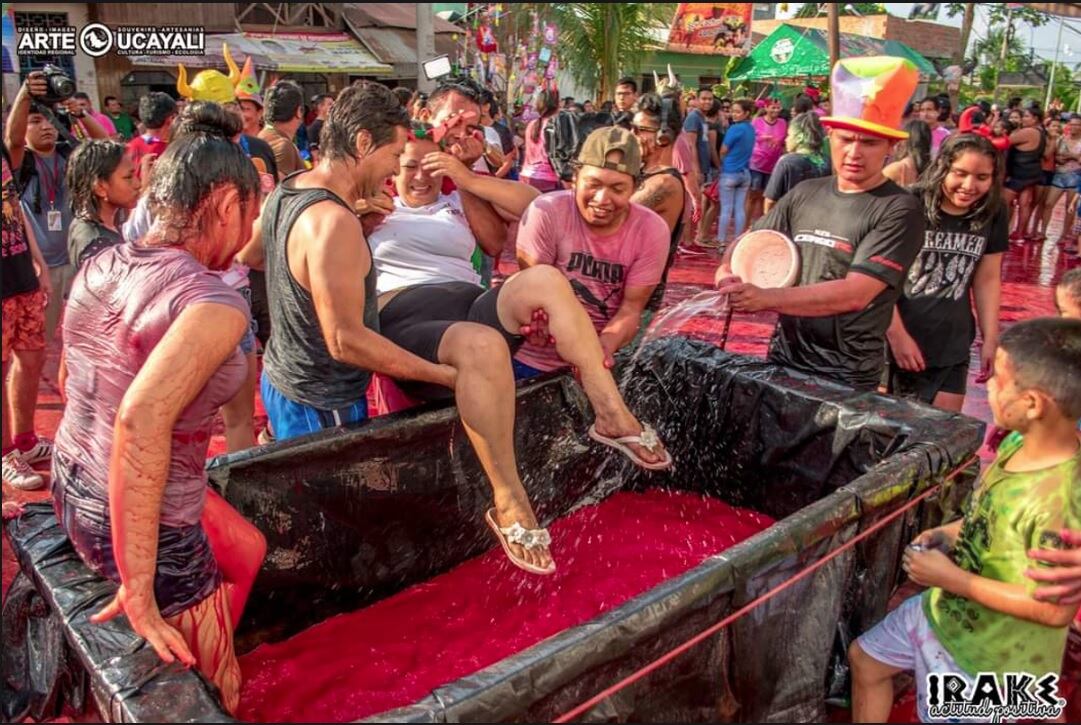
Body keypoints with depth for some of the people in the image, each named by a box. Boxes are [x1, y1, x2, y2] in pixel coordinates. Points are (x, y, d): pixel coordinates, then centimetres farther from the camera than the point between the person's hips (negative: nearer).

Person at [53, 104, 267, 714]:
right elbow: (142, 420, -39)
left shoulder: (101, 265, -1)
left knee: (248, 551, 31)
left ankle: (204, 659, 48)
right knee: (212, 697, 15)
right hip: (151, 525, -8)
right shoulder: (216, 302, -27)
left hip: (75, 484, 9)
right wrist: (140, 589, -32)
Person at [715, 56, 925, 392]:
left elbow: (855, 294, -23)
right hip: (783, 357, 6)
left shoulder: (899, 210, -12)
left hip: (845, 377, -5)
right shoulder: (805, 193, 5)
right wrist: (726, 271, -9)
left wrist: (767, 298, -30)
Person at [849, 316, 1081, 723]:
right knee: (866, 659, 23)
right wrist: (953, 532, -5)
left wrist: (952, 578, -24)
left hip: (985, 654, -8)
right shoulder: (1021, 444, -9)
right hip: (942, 609, 8)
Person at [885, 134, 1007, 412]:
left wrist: (990, 339, 10)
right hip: (895, 342, -4)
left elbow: (988, 280, 11)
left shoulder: (993, 215, 2)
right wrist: (897, 335, -14)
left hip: (953, 347, 4)